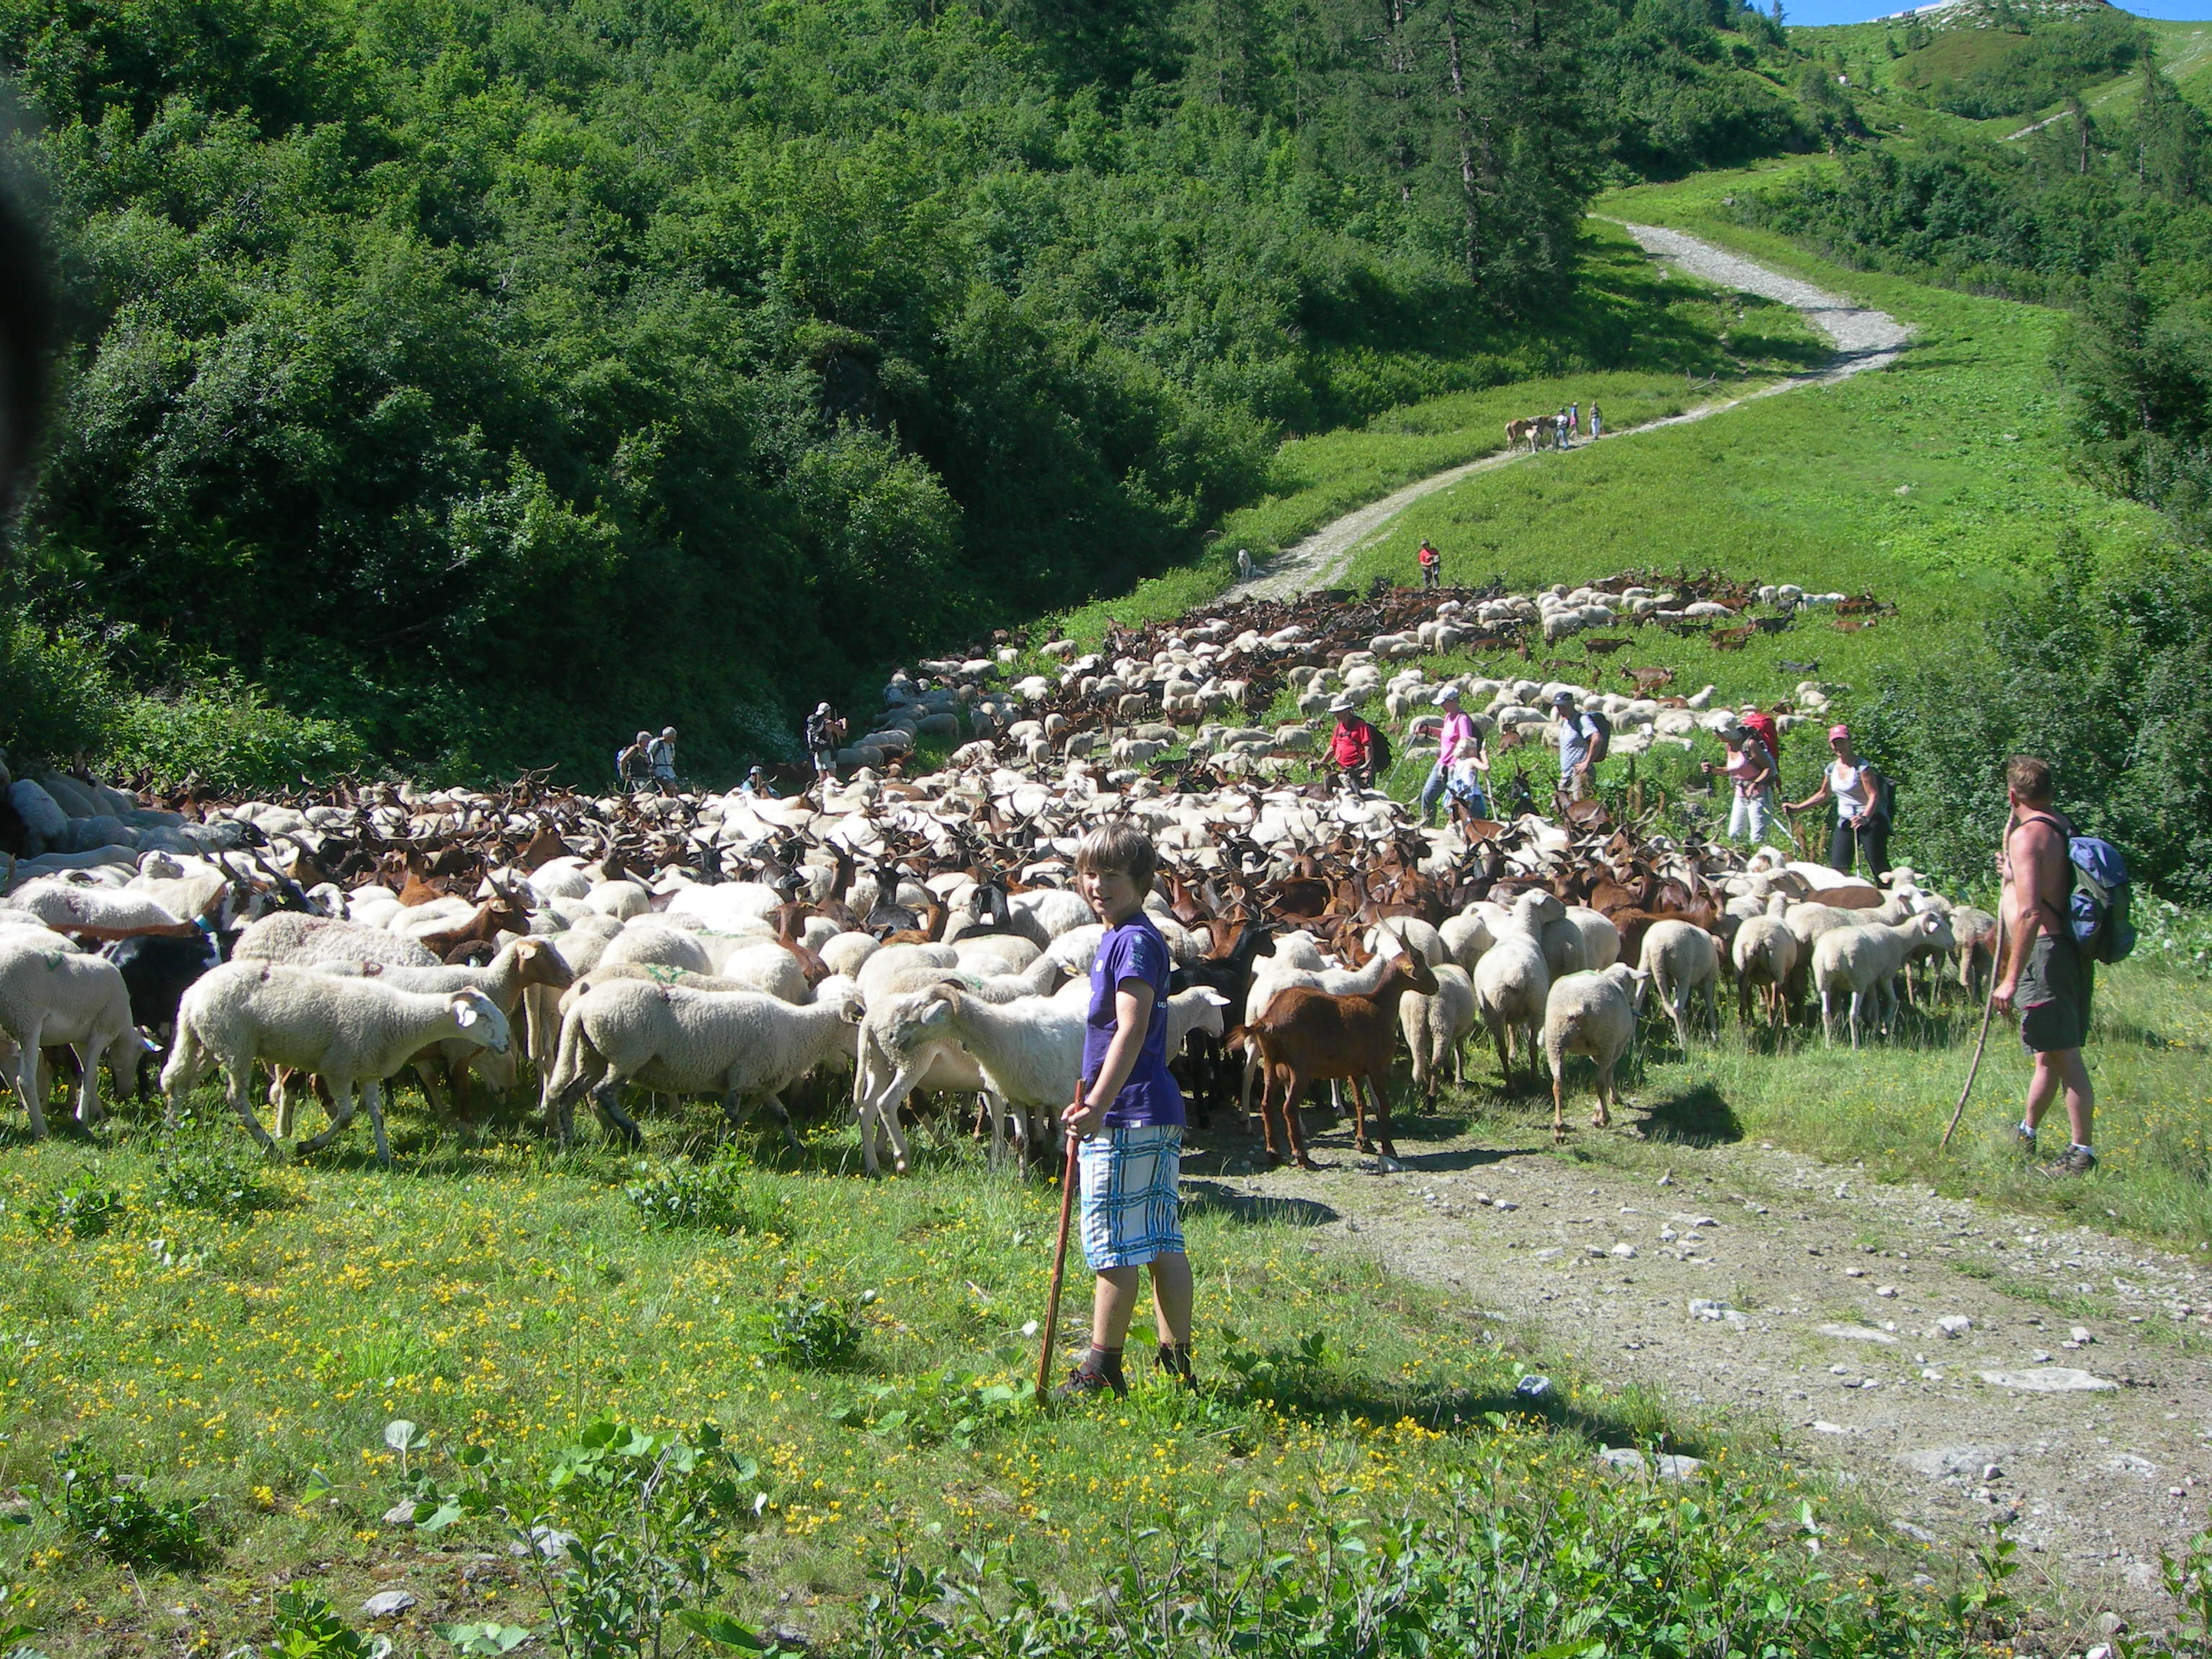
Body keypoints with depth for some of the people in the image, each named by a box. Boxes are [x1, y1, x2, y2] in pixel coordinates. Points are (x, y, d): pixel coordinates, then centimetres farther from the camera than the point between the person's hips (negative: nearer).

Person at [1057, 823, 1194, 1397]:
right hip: (1158, 1114, 10)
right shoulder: (1120, 937, 17)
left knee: (1113, 1251, -3)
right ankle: (1177, 1364, 15)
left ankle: (1102, 1371, 3)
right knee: (1163, 1246, 11)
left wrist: (1097, 1105, -25)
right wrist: (1095, 1103, 24)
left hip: (1128, 1118, -10)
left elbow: (1131, 1029, -22)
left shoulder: (1134, 941, -14)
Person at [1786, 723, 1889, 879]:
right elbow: (1824, 795, 24)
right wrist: (1798, 807, 20)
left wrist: (1865, 818, -34)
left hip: (1870, 820, -6)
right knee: (1838, 867, -6)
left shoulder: (1862, 767, -12)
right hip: (1845, 821, 7)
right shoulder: (1832, 769, 9)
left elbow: (1874, 796, -19)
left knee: (1879, 867, -10)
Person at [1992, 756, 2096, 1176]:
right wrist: (2013, 875, 36)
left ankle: (2082, 1152, -4)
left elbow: (2030, 913, -22)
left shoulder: (2028, 835, -14)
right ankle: (2026, 1132, 34)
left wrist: (2011, 979, -21)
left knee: (2063, 1054, -6)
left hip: (2044, 950, -9)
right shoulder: (2065, 830, 13)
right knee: (2050, 1052, 19)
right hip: (2070, 949, 9)